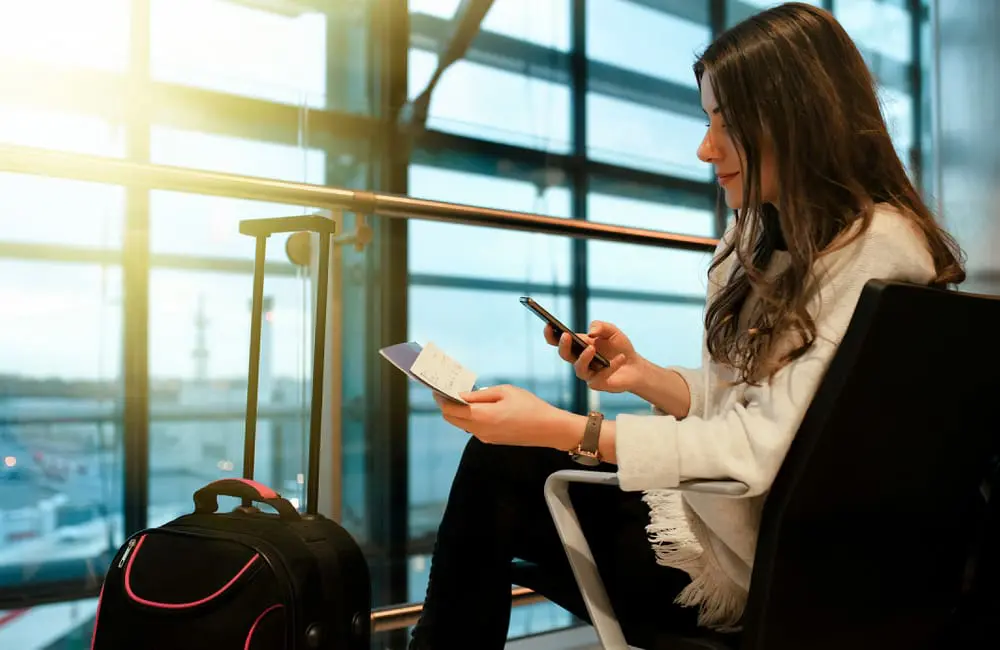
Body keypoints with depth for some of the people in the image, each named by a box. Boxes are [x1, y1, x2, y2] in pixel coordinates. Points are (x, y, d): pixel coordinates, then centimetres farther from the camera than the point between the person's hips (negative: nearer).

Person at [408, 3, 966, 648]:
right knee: (500, 457, -2)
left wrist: (557, 429, -27)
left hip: (752, 558, -7)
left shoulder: (877, 253, -18)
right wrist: (641, 374, -7)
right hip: (715, 500, 8)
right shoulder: (768, 235, 9)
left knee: (502, 467, -8)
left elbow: (764, 445, -24)